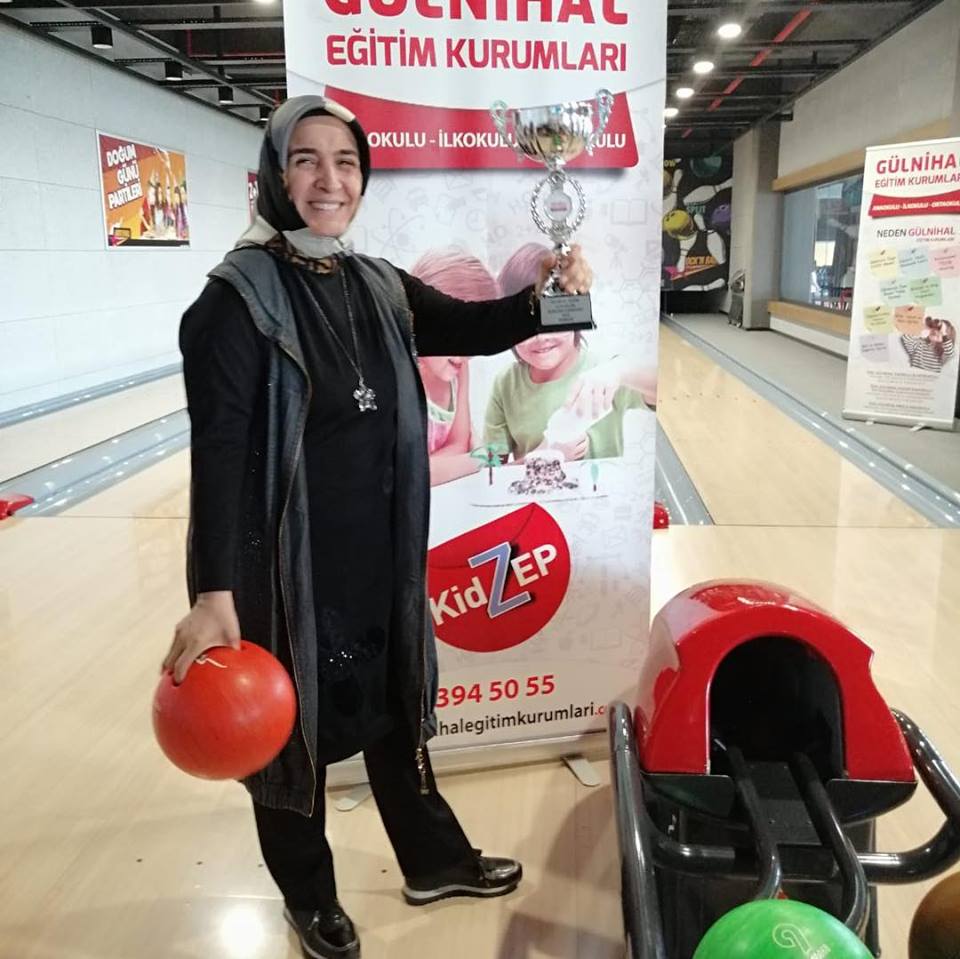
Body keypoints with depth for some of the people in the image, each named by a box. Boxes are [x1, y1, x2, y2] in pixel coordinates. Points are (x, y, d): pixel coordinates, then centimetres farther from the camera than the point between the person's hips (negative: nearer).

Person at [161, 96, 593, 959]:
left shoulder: (380, 287, 4)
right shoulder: (240, 295, -15)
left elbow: (475, 330, 10)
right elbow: (218, 449, -20)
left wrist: (540, 297, -12)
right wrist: (214, 593, -27)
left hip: (380, 554, 6)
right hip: (286, 562, -6)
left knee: (397, 711, 22)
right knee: (291, 726, 13)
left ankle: (433, 860, 45)